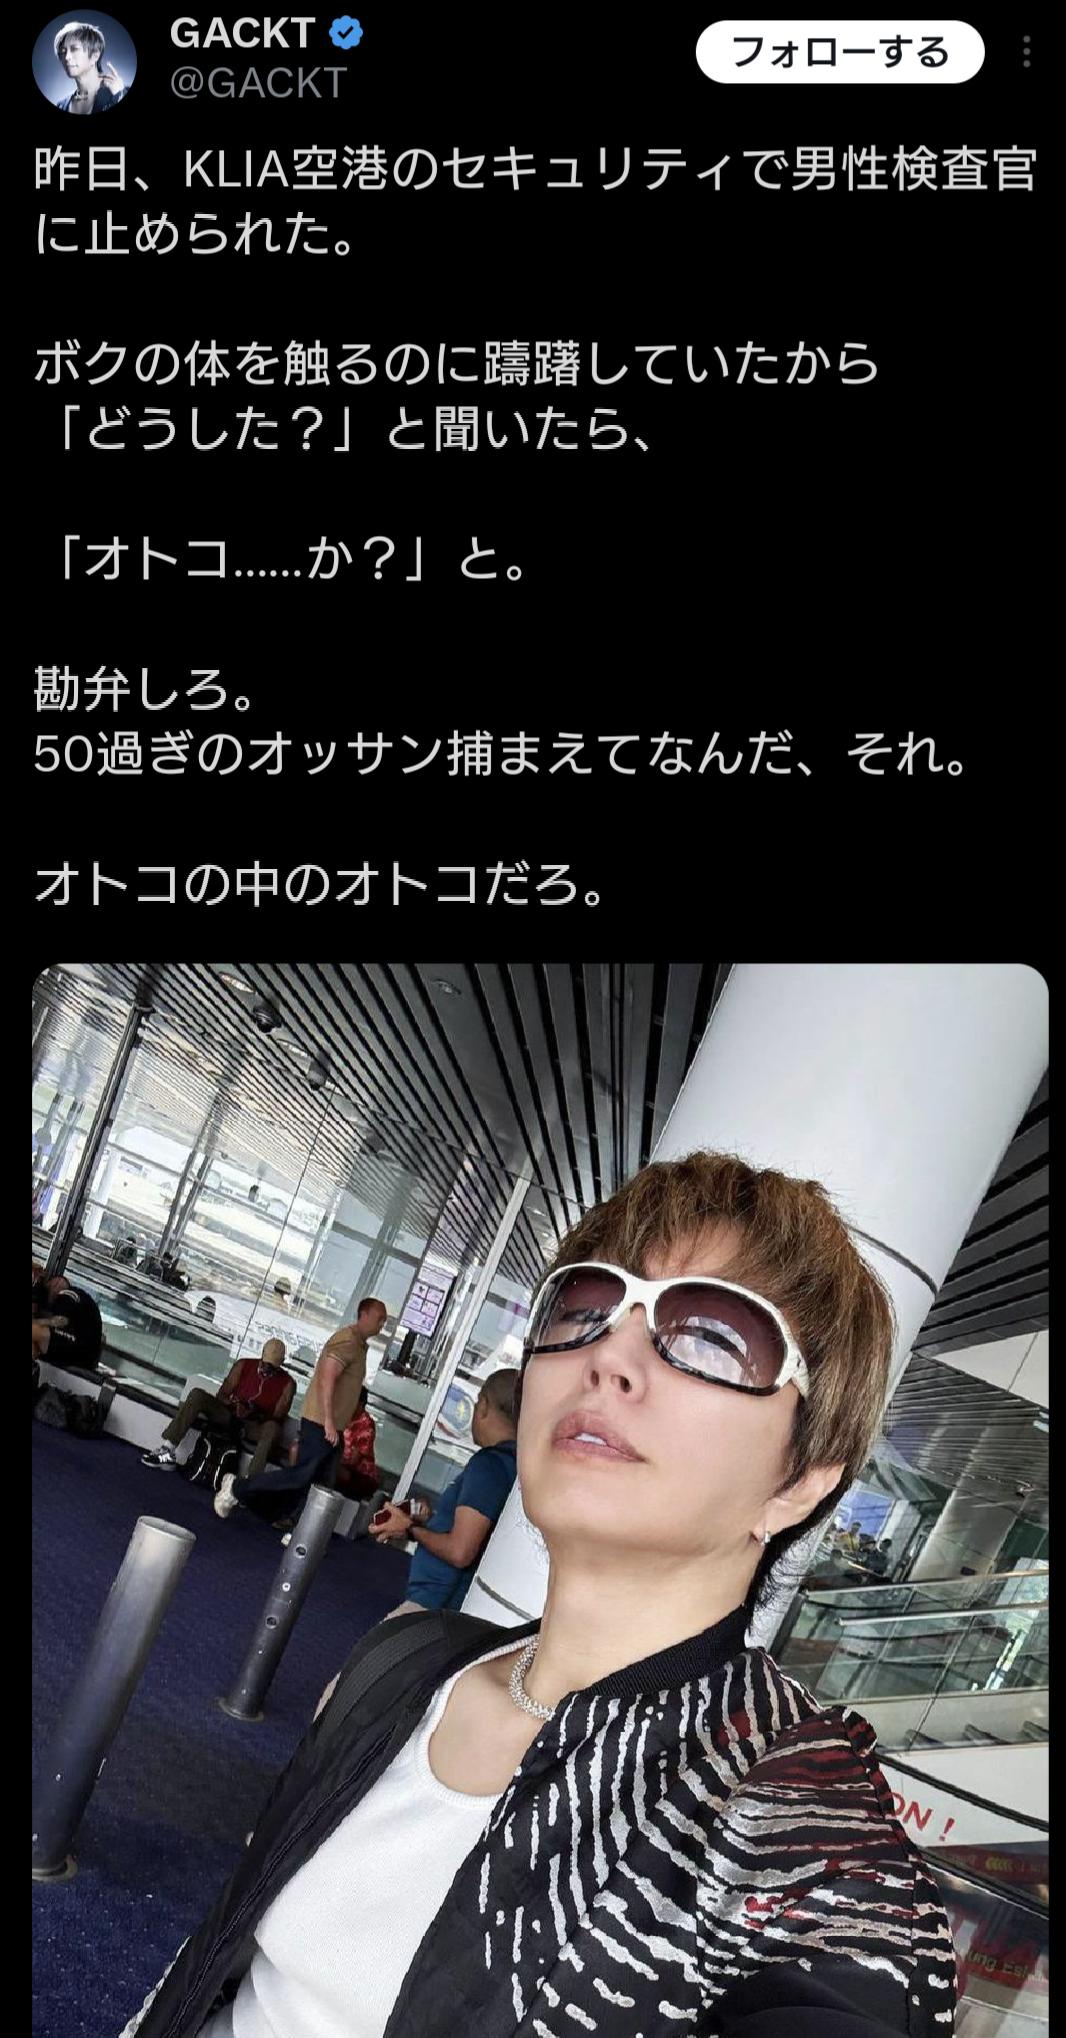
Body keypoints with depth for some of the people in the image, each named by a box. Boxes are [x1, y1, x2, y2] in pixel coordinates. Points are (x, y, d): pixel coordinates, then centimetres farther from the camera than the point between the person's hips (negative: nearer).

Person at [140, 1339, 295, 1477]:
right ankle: (167, 1451, -29)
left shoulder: (287, 1383, -3)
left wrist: (253, 1414, -24)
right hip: (229, 1415, 3)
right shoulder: (244, 1366, 5)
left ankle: (252, 1479, -55)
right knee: (197, 1394, -20)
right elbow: (221, 1395, 6)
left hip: (254, 1428, -3)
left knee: (272, 1428, -38)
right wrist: (233, 1404, -16)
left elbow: (278, 1418, -7)